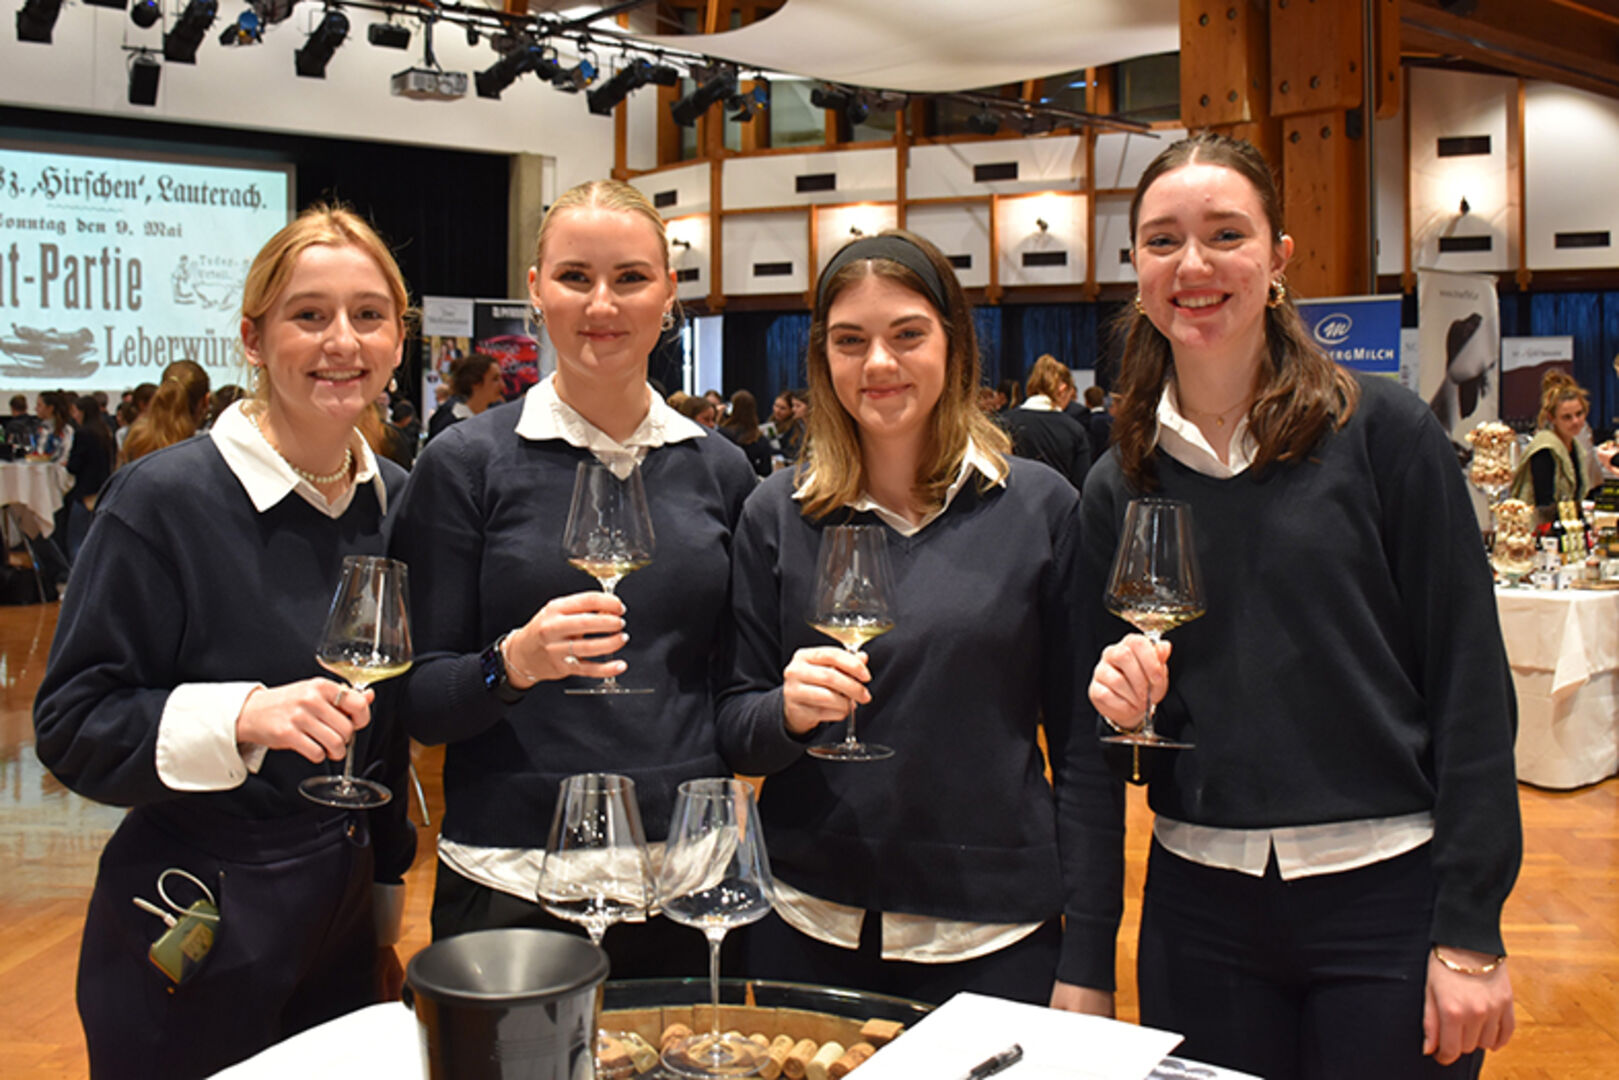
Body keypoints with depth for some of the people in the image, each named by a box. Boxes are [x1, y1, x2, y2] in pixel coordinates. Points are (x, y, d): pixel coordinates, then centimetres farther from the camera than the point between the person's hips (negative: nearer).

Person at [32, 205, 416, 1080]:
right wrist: (242, 717, -30)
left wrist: (385, 909, 15)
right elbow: (72, 727, -13)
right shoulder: (164, 498, -14)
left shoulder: (394, 501, 2)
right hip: (195, 945, -5)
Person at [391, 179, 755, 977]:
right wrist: (513, 664, -23)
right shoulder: (466, 462, -5)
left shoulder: (719, 470, 5)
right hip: (512, 891, -3)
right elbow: (421, 703, -5)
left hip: (687, 884, 3)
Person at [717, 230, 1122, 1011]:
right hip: (807, 933, 2)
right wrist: (788, 712, -18)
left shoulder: (1040, 506, -3)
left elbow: (1084, 745, -1)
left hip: (995, 938, -1)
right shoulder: (777, 514, 0)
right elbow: (735, 733, 4)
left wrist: (1087, 958, -4)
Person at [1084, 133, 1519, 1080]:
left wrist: (1472, 931, -10)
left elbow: (1472, 688, -7)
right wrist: (1121, 699, -12)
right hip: (1200, 904, 3)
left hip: (1385, 894, -3)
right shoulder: (1118, 485, 4)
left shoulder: (1382, 431, -6)